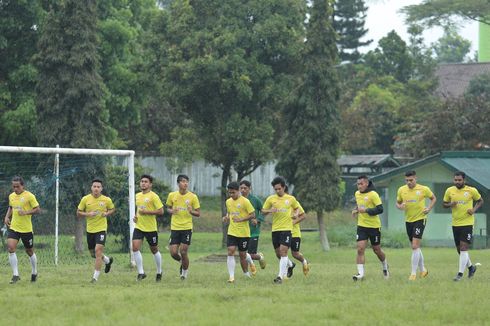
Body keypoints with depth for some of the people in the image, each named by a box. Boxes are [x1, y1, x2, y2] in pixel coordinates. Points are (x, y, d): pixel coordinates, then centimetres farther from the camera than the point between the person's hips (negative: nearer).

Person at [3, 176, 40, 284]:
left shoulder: (29, 196, -10)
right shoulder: (11, 196, 7)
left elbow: (37, 209, -9)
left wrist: (26, 212, -23)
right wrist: (7, 217, 7)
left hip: (26, 229, -4)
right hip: (13, 227, 4)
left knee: (30, 252, 10)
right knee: (10, 248, -16)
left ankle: (34, 273, 33)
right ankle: (15, 275, -11)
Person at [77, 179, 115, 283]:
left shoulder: (106, 200, -4)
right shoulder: (85, 199, -3)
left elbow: (112, 209, 15)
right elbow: (78, 213, 4)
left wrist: (107, 213, -7)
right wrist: (88, 214, -15)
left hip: (101, 228, -3)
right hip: (90, 230, 3)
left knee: (98, 250, -19)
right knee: (93, 254, 13)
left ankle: (95, 277, -13)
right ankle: (108, 260, 46)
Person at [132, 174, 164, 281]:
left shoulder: (153, 196, -10)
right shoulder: (138, 196, 10)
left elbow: (161, 211, -14)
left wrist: (146, 212, -20)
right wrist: (136, 216, 8)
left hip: (151, 228, -5)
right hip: (139, 226, 5)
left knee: (154, 250, 9)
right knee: (135, 247, -13)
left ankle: (159, 272, 29)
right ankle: (141, 273, -7)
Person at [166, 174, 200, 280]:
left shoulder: (192, 197, -4)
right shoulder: (172, 195, 1)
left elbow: (198, 214, 1)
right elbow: (168, 208, 16)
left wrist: (191, 212, -20)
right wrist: (172, 211, -7)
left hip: (187, 227, -2)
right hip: (175, 227, 2)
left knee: (183, 252, -6)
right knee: (173, 253, -3)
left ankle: (185, 271, 17)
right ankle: (182, 262, 31)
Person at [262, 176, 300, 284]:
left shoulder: (291, 199, 2)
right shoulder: (270, 199, 3)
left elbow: (297, 208, 21)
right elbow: (263, 211, 10)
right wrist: (270, 211, -11)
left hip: (287, 228, -3)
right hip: (275, 229, 3)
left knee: (283, 251, -16)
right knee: (278, 254, 9)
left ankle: (281, 276, -17)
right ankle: (290, 264, 40)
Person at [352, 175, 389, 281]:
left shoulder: (373, 195, -14)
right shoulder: (357, 194, 7)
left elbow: (380, 209, -18)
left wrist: (366, 210, -24)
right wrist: (356, 210, 5)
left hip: (374, 226, -5)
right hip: (361, 226, 5)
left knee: (377, 250, 10)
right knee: (360, 249, -11)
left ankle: (385, 266, 37)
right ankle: (360, 273, -13)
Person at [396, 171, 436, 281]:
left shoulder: (423, 189, -7)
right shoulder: (401, 190, 1)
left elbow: (433, 198, 9)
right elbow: (398, 203, 13)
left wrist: (429, 208, -7)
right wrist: (400, 206, -11)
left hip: (420, 219, -5)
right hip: (408, 221, 5)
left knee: (415, 246, -14)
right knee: (415, 247, 14)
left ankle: (413, 273, -11)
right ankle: (422, 269, 30)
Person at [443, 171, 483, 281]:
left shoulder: (471, 191, -6)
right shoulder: (449, 191, 1)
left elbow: (480, 201, 9)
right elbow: (444, 204, 12)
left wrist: (474, 210, -9)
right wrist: (450, 204, -11)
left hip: (467, 223, -4)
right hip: (455, 224, 4)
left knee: (464, 248, -13)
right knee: (459, 249, 11)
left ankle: (460, 273, -10)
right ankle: (471, 267, 35)